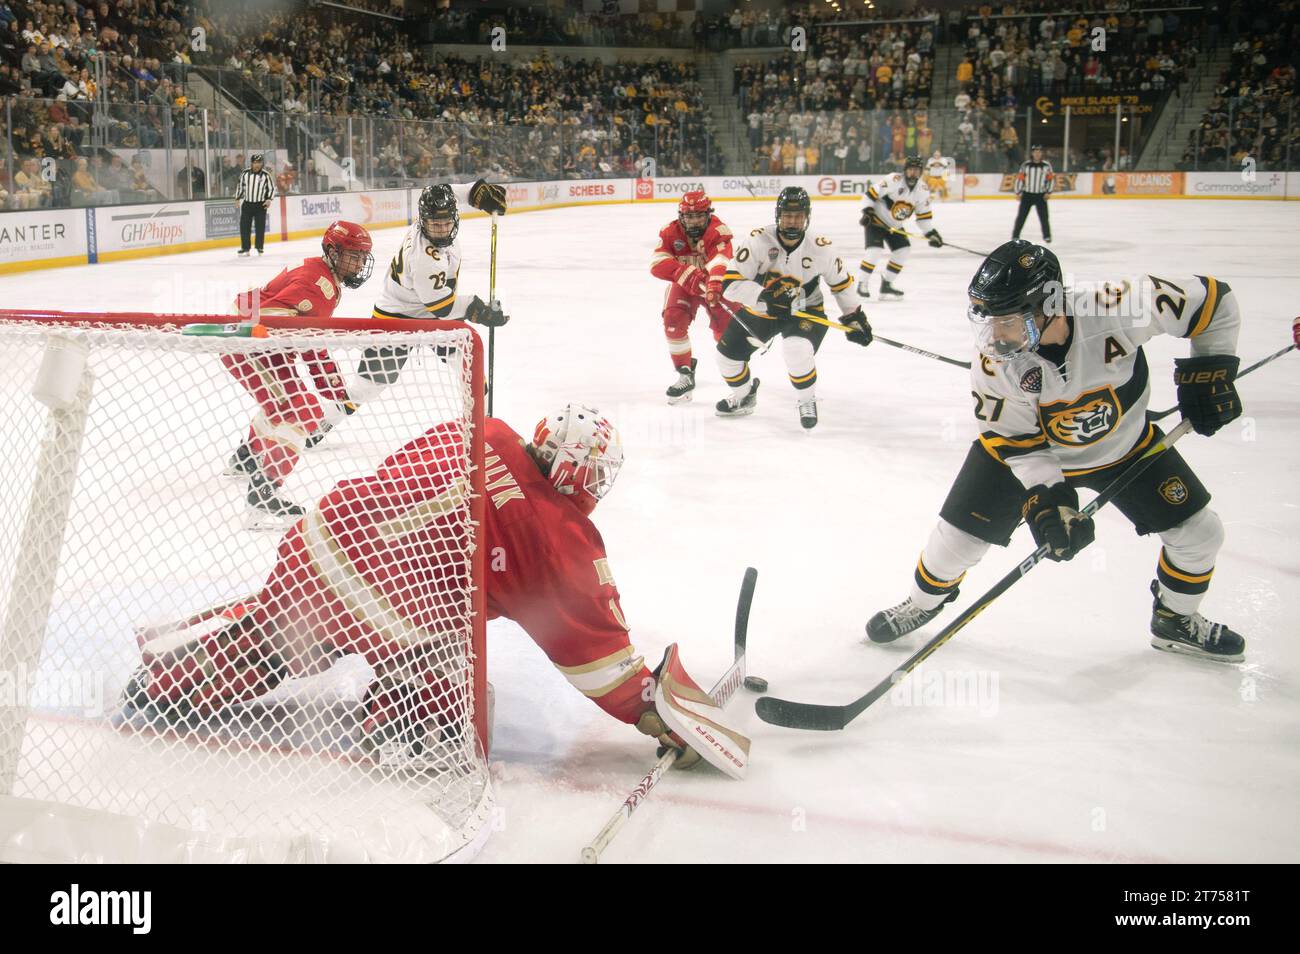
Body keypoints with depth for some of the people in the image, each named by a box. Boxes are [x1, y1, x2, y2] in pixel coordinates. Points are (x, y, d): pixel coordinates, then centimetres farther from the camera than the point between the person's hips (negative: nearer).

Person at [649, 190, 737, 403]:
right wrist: (687, 273, -43)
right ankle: (685, 373, -4)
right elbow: (657, 264, -29)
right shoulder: (671, 232, -17)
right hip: (683, 284, 2)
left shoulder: (719, 232, -26)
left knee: (726, 326, -9)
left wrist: (714, 286, -65)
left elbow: (720, 261, -44)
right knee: (673, 319, -20)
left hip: (714, 283, -2)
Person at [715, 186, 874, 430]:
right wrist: (765, 297, -40)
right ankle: (744, 396, 39)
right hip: (760, 310, 2)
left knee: (796, 349, -32)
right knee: (727, 354, 5)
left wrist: (854, 316, 7)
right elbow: (730, 283, -28)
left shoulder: (821, 248, -17)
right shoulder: (758, 241, -23)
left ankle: (807, 401, -3)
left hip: (804, 310, -2)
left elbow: (841, 282, 2)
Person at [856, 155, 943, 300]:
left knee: (904, 250, 2)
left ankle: (886, 284, 15)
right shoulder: (893, 180, -24)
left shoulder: (922, 190, -5)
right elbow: (871, 192, -21)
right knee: (875, 250, -21)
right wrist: (867, 211, -29)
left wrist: (932, 233, -3)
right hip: (876, 219, -7)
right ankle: (863, 283, -8)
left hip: (894, 226, 7)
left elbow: (924, 214, 3)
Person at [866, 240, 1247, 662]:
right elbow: (1015, 439, -20)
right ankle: (924, 602, 29)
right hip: (1024, 445, -1)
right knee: (961, 533, -5)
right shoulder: (994, 362, -31)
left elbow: (1212, 299, -22)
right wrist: (1047, 497, -32)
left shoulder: (1117, 307, -37)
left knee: (1199, 531, 2)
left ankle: (1176, 621, 32)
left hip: (1123, 444, 1)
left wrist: (1210, 369, -24)